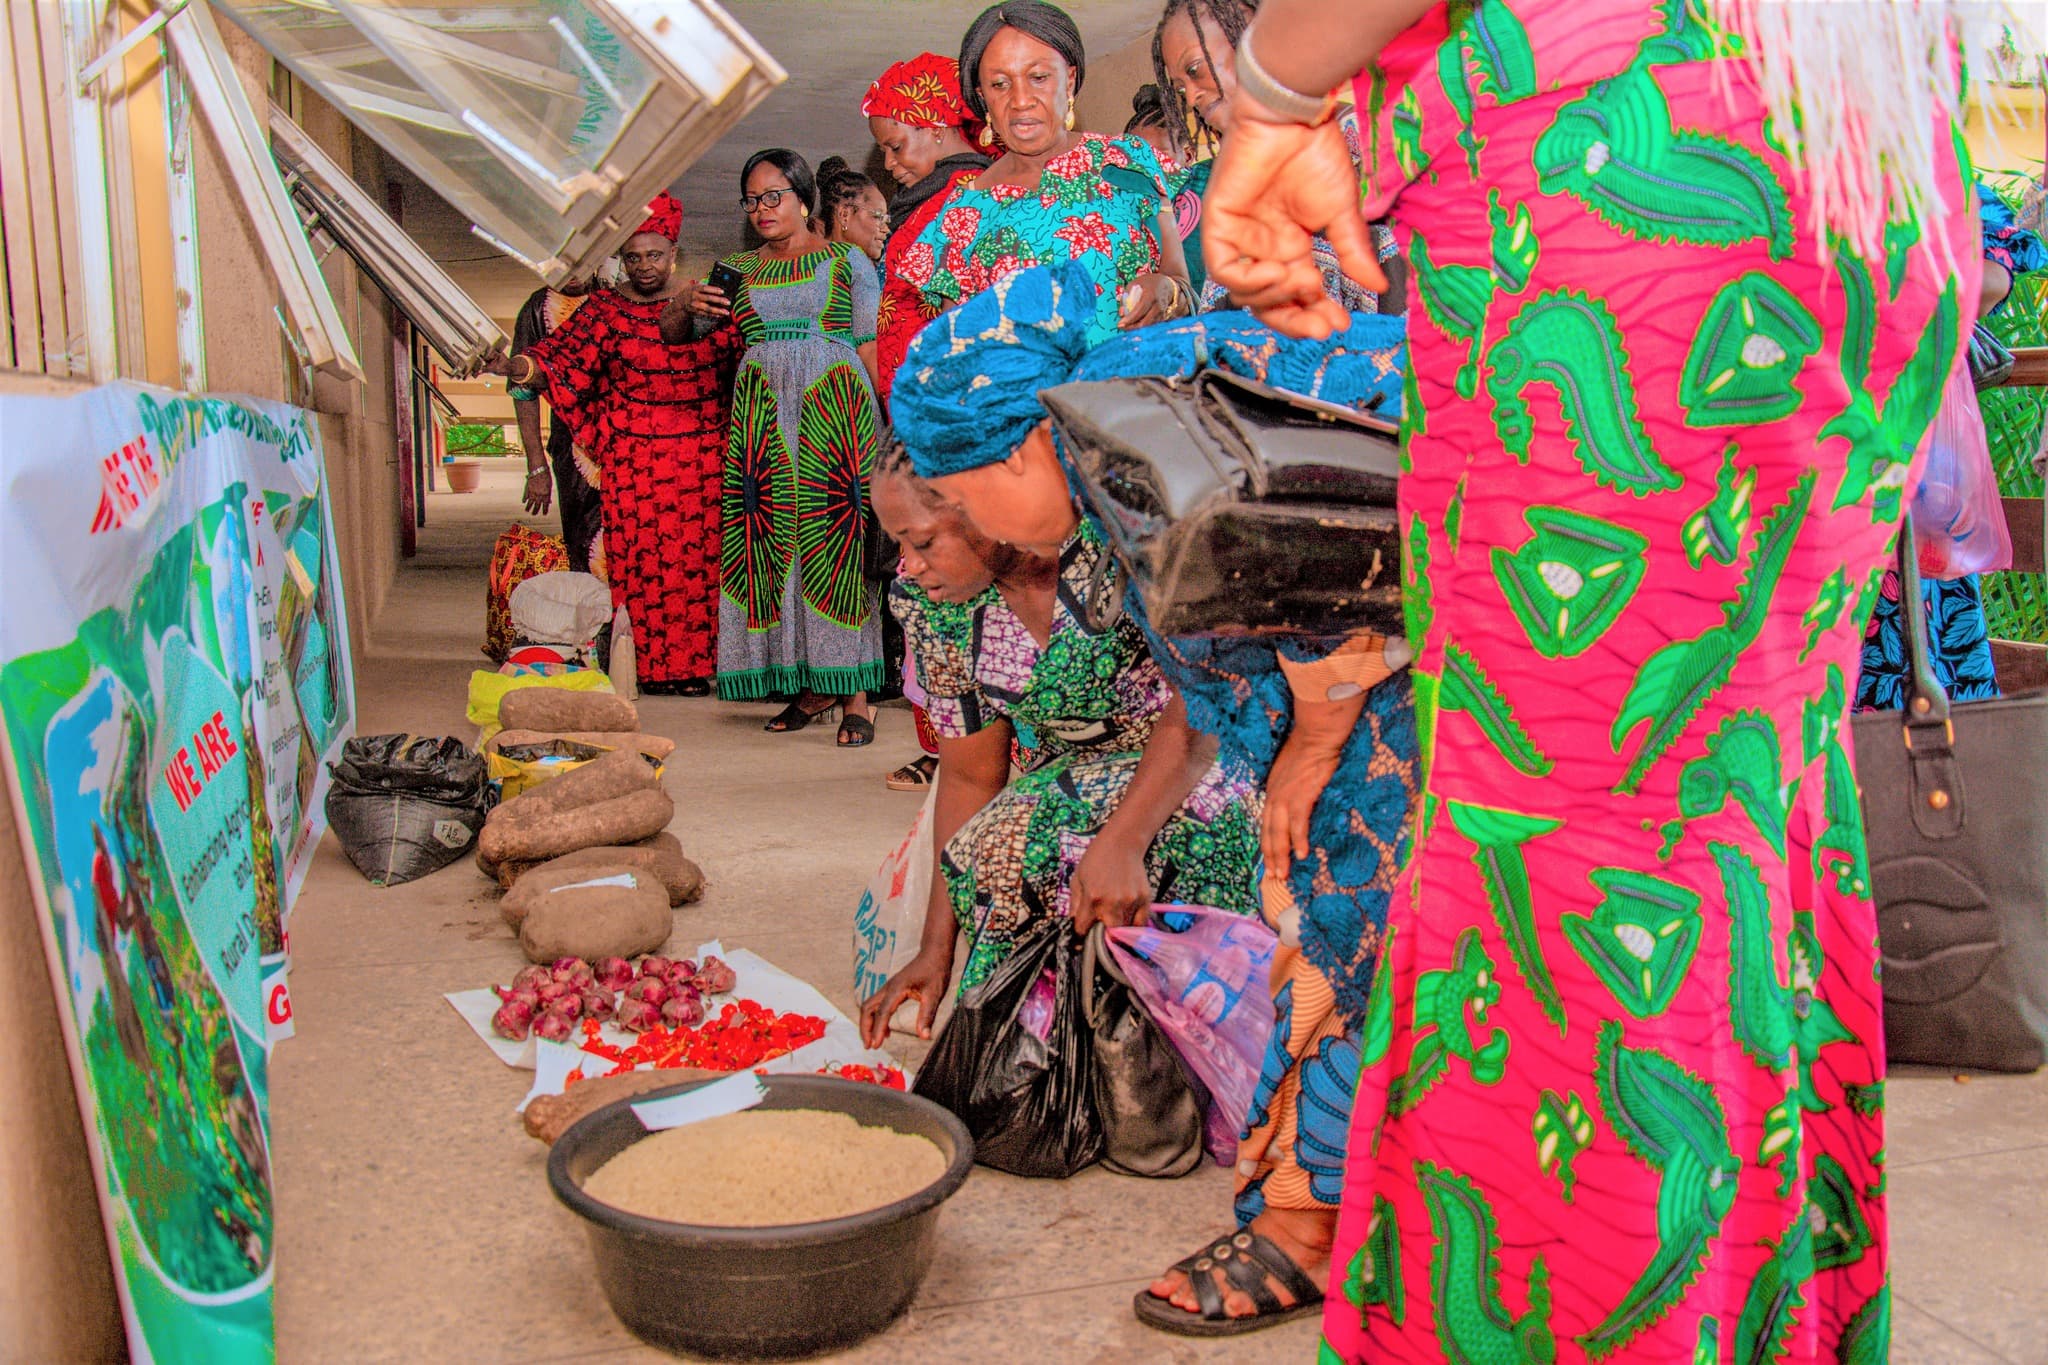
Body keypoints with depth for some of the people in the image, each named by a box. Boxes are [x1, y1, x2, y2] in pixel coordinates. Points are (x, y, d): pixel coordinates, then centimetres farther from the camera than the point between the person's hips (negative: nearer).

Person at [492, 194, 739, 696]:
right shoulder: (606, 309, 4)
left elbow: (740, 363, 17)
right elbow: (559, 361, -8)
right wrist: (513, 366, -25)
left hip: (703, 454, 1)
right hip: (634, 458, -1)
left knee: (702, 555, -3)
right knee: (641, 558, -6)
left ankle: (698, 662, 5)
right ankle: (651, 666, 0)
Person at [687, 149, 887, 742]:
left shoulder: (845, 261, 10)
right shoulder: (736, 271, 19)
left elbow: (871, 347, 5)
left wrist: (881, 421, -7)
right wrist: (694, 307, -2)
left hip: (835, 405, -4)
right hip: (761, 415, 4)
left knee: (838, 536, -9)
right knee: (770, 541, -2)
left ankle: (855, 693, -7)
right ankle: (811, 686, 6)